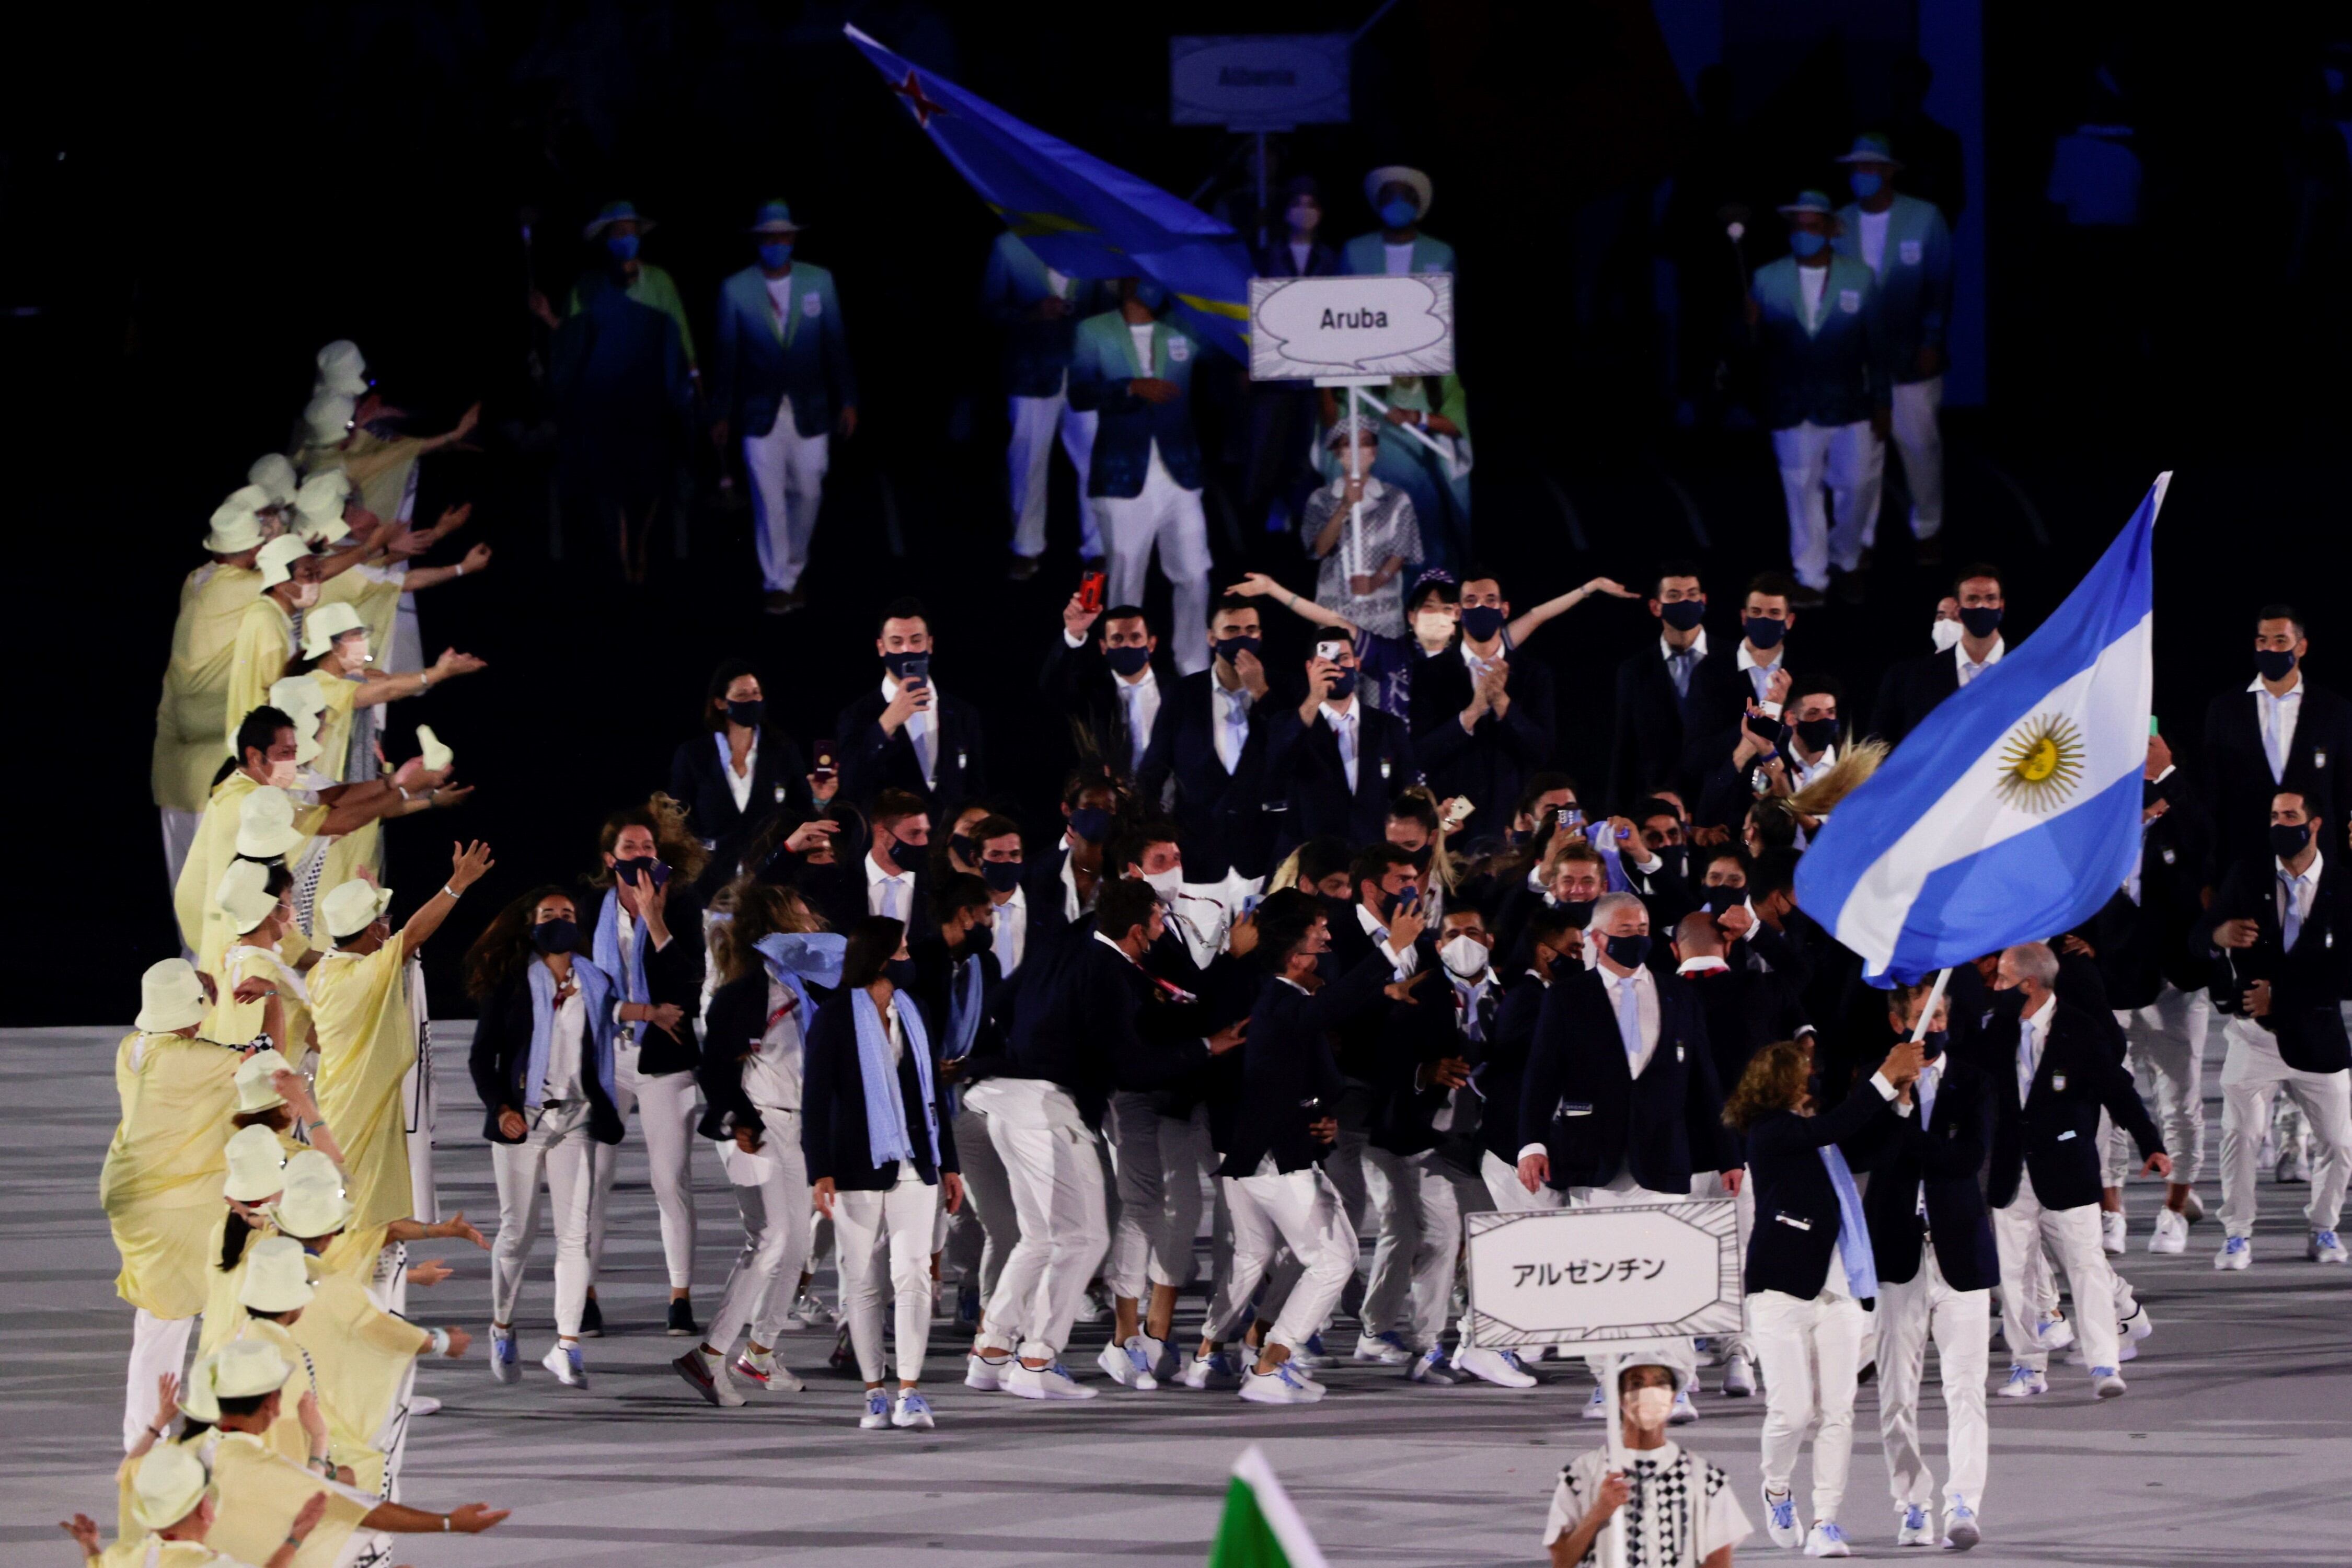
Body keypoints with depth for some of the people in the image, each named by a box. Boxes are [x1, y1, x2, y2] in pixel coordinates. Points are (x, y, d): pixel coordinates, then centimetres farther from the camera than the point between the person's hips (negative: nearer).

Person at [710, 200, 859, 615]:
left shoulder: (819, 282, 1)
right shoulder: (736, 290, -3)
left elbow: (836, 344, 4)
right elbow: (726, 355, 1)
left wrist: (847, 401, 2)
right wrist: (723, 416, 2)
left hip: (810, 412, 2)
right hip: (761, 416, -2)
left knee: (807, 495, 6)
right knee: (768, 499, -4)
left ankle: (793, 570, 27)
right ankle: (778, 585, 5)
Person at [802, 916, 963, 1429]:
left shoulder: (911, 1013, 12)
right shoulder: (835, 1018, -3)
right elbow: (815, 1098, -6)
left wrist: (948, 1164, 17)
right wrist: (819, 1171, -14)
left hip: (913, 1166, 3)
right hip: (856, 1169, -3)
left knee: (913, 1274, -9)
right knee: (862, 1281, 3)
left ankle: (909, 1394, -13)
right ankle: (875, 1394, 9)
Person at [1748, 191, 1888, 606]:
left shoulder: (1860, 279, 0)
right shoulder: (1767, 280, 0)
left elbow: (1876, 344, 3)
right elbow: (1757, 339, -1)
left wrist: (1881, 404, 3)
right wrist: (1748, 327, -25)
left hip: (1848, 408, 0)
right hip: (1792, 411, 0)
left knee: (1857, 487, 6)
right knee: (1802, 493, 3)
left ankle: (1846, 557, 30)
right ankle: (1810, 578, 12)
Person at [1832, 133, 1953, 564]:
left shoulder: (1924, 218, -4)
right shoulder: (1839, 223, 1)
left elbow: (1940, 284, -3)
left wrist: (1932, 342, -8)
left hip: (1911, 359, -1)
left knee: (1920, 447, 8)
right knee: (1861, 450, 1)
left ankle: (1928, 531, 26)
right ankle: (1861, 540, 11)